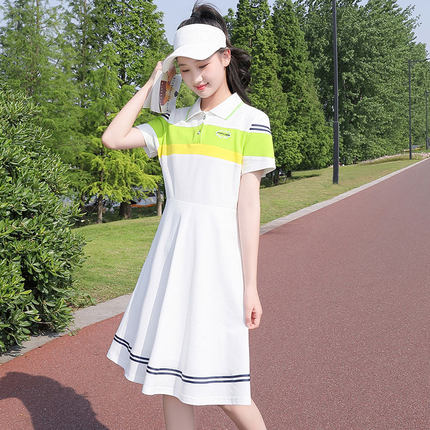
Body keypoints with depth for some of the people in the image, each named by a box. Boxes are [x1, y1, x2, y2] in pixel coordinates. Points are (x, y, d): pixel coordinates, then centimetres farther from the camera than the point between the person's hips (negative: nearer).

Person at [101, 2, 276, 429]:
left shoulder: (250, 121, -2)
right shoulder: (174, 121, 12)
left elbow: (248, 204, -6)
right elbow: (113, 138, 3)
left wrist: (250, 286, -8)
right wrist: (152, 82, 8)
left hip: (218, 248, -5)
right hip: (172, 248, 5)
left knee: (220, 385, -1)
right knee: (170, 379, 9)